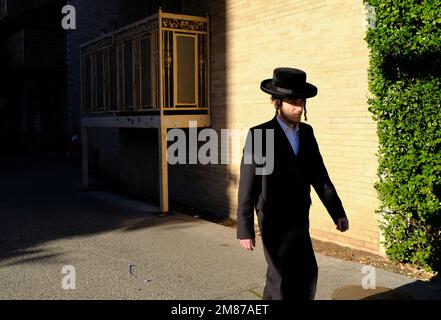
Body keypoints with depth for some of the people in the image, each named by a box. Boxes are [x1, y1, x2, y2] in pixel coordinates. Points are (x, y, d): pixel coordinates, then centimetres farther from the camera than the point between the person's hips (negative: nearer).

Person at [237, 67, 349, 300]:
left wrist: (338, 212, 2)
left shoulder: (306, 132, 3)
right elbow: (248, 186, -16)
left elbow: (319, 175, 6)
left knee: (307, 274, 17)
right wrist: (245, 229, -17)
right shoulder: (259, 135, -16)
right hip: (275, 223, -6)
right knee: (282, 280, 6)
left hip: (299, 220, 6)